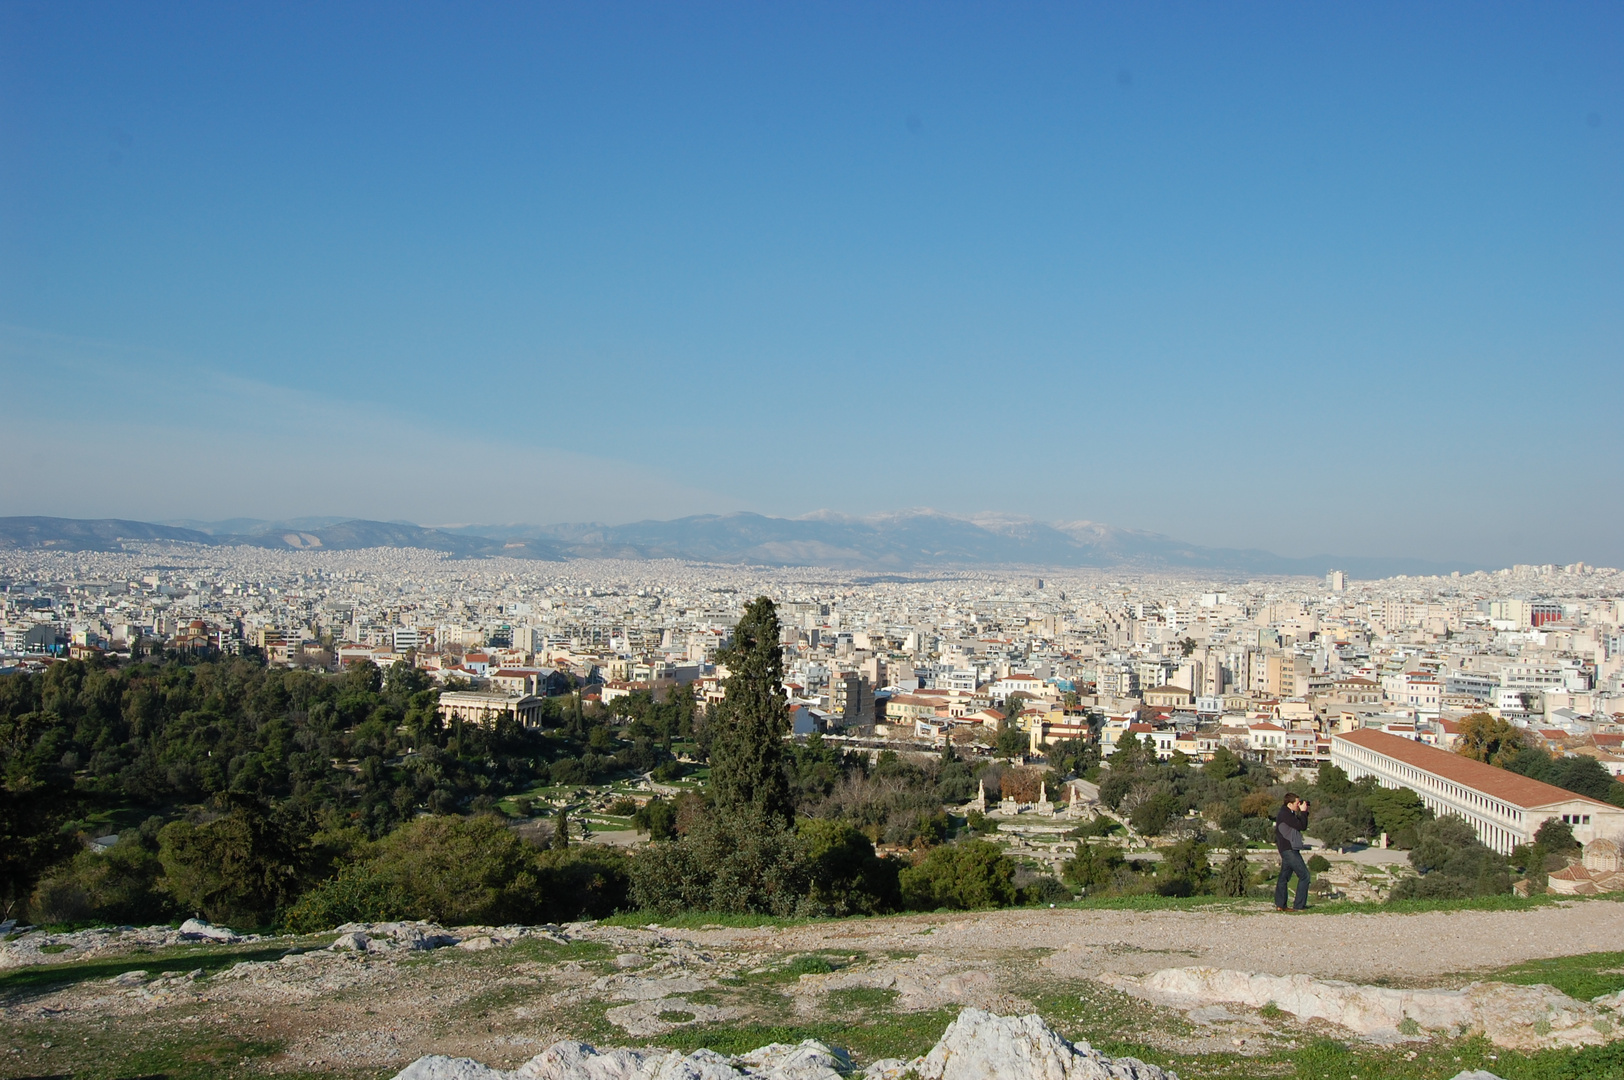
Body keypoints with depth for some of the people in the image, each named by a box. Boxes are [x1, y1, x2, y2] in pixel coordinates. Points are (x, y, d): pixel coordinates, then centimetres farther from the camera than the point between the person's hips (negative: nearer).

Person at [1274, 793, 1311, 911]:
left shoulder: (1288, 813, 16)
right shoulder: (1285, 814, -17)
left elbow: (1302, 825, 20)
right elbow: (1301, 826, -19)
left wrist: (1304, 812, 10)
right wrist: (1303, 811, -9)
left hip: (1287, 850, 11)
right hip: (1289, 850, -11)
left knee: (1284, 877, 10)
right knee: (1304, 876, -6)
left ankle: (1279, 905, 12)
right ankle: (1299, 906, -6)